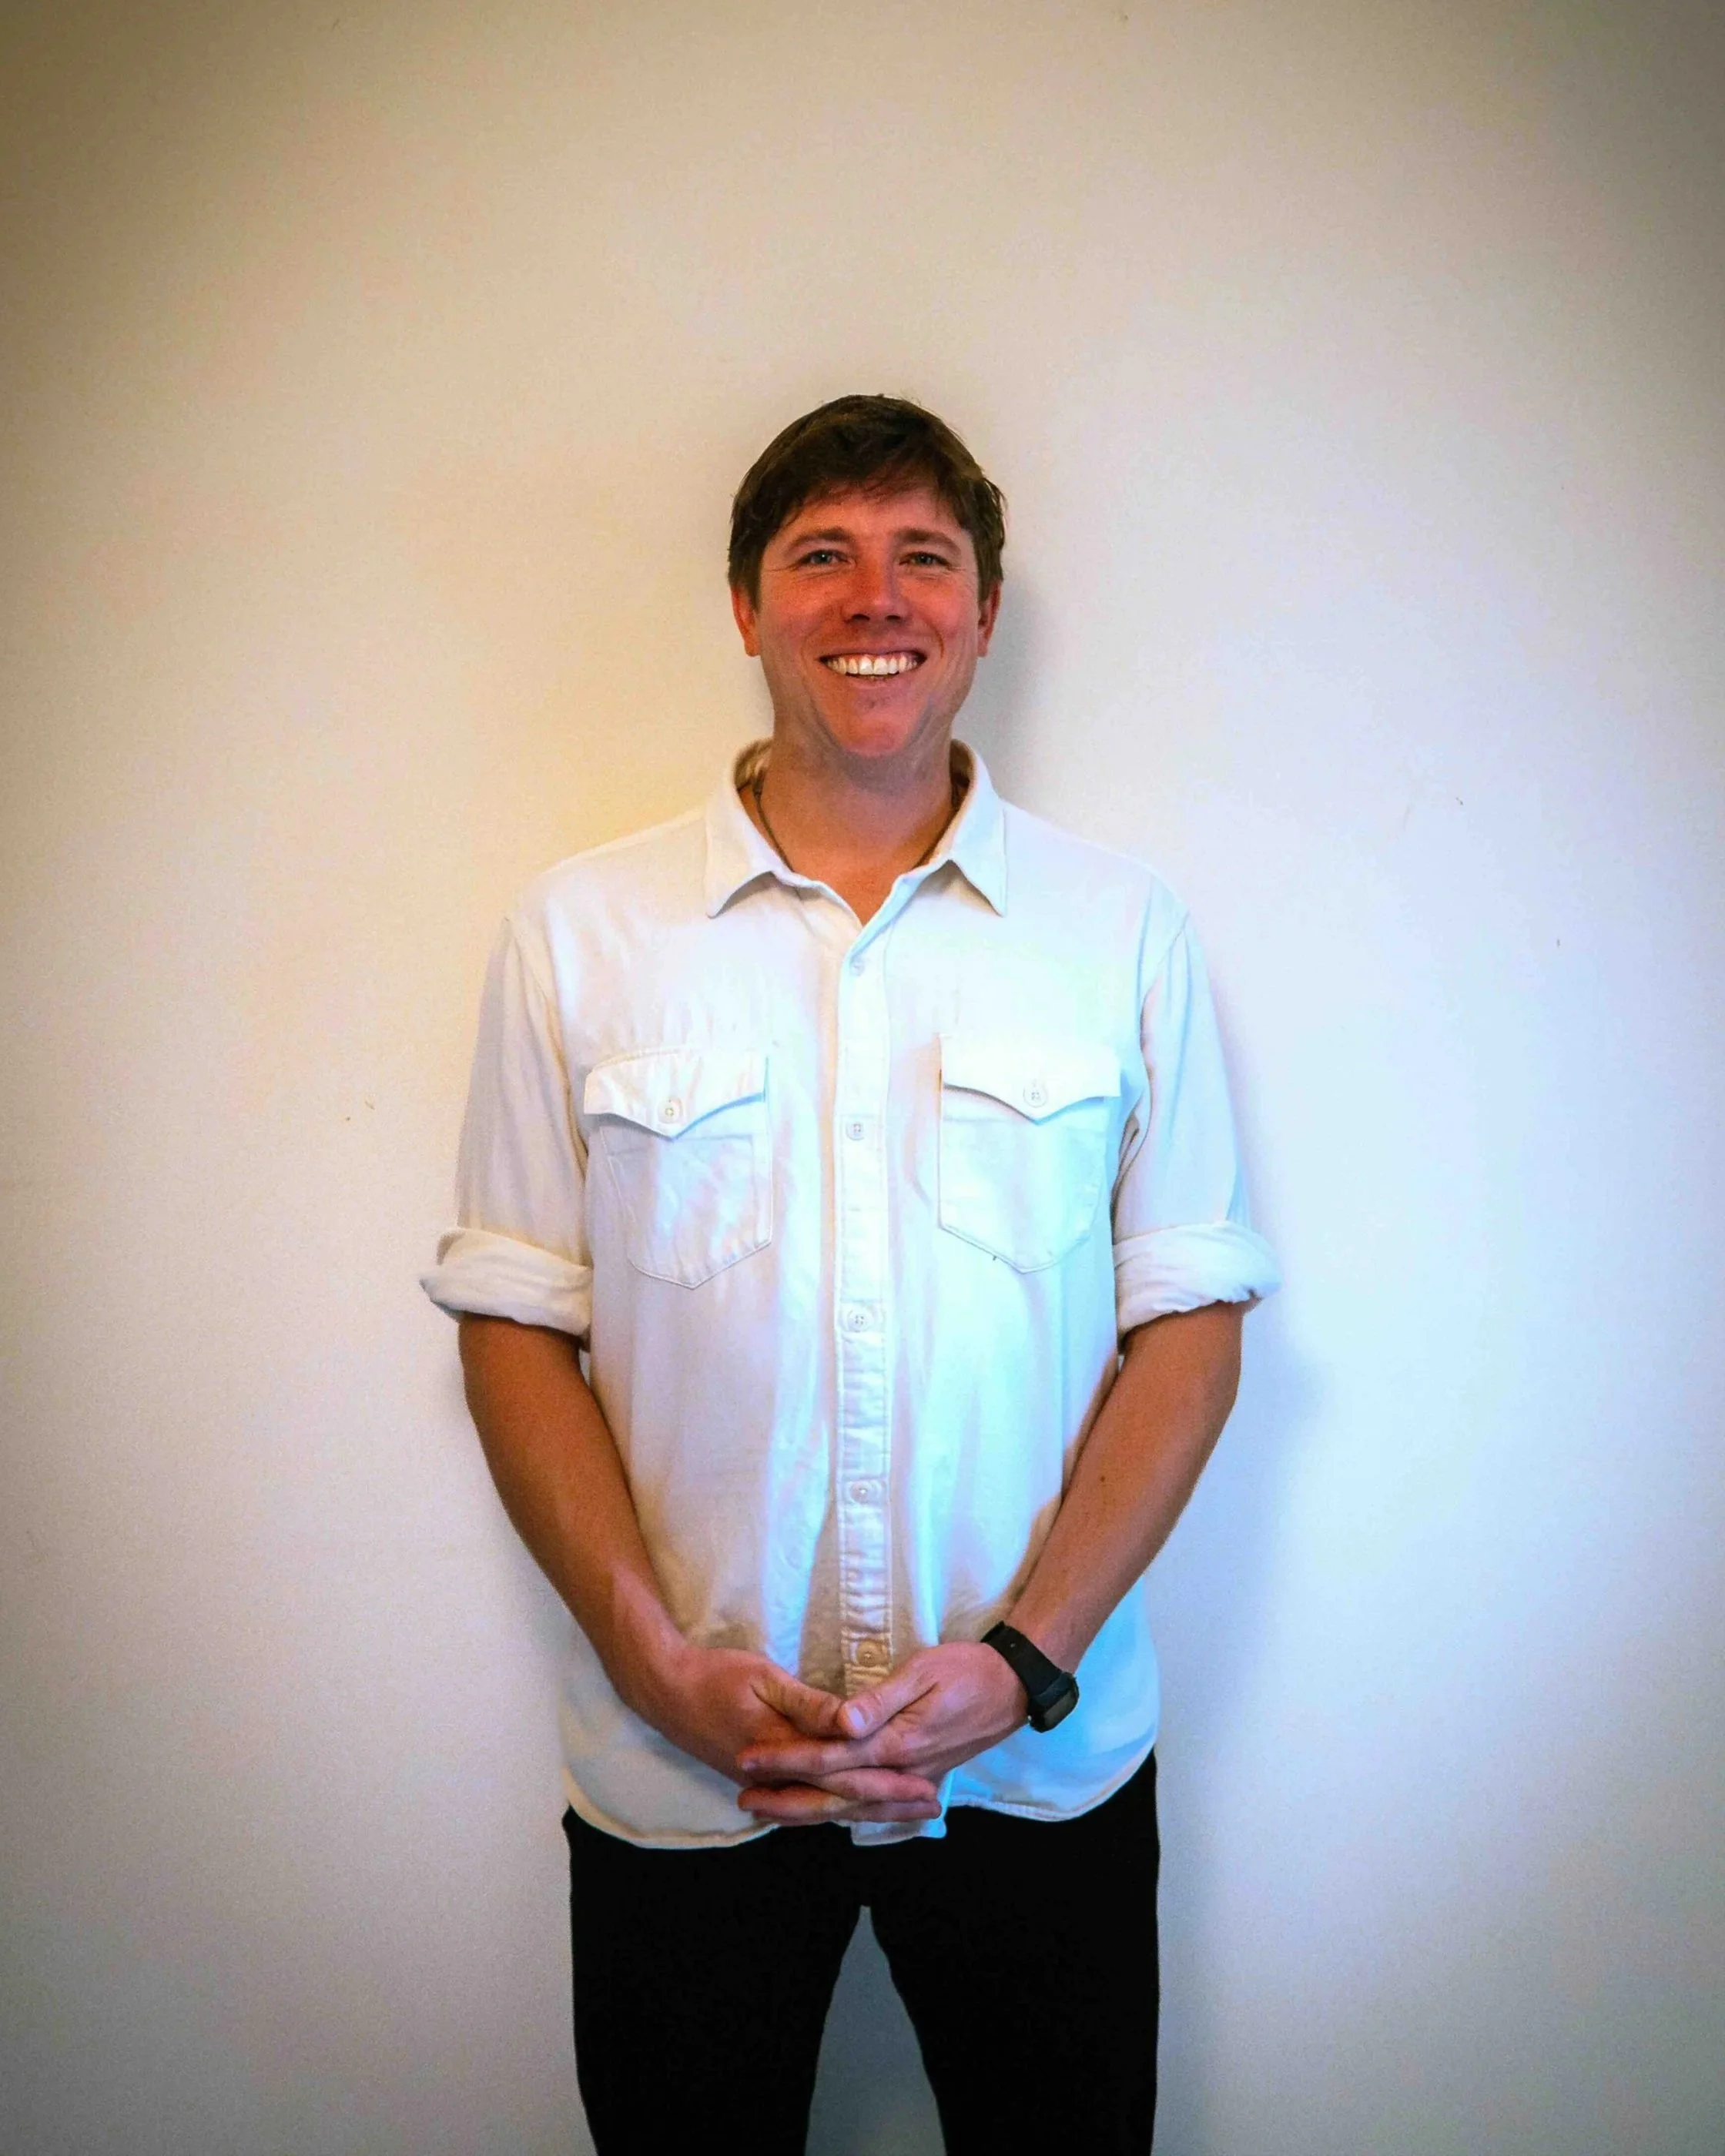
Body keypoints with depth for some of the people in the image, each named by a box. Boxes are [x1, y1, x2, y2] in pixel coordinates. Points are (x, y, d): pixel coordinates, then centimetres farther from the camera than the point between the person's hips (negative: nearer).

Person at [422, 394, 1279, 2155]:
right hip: (675, 1782, 0)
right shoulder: (577, 932, 0)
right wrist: (656, 1659, -11)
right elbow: (515, 1322, 0)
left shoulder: (1123, 927, 1)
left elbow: (1190, 1322, -1)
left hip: (1043, 1769, 1)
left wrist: (1024, 1659, -12)